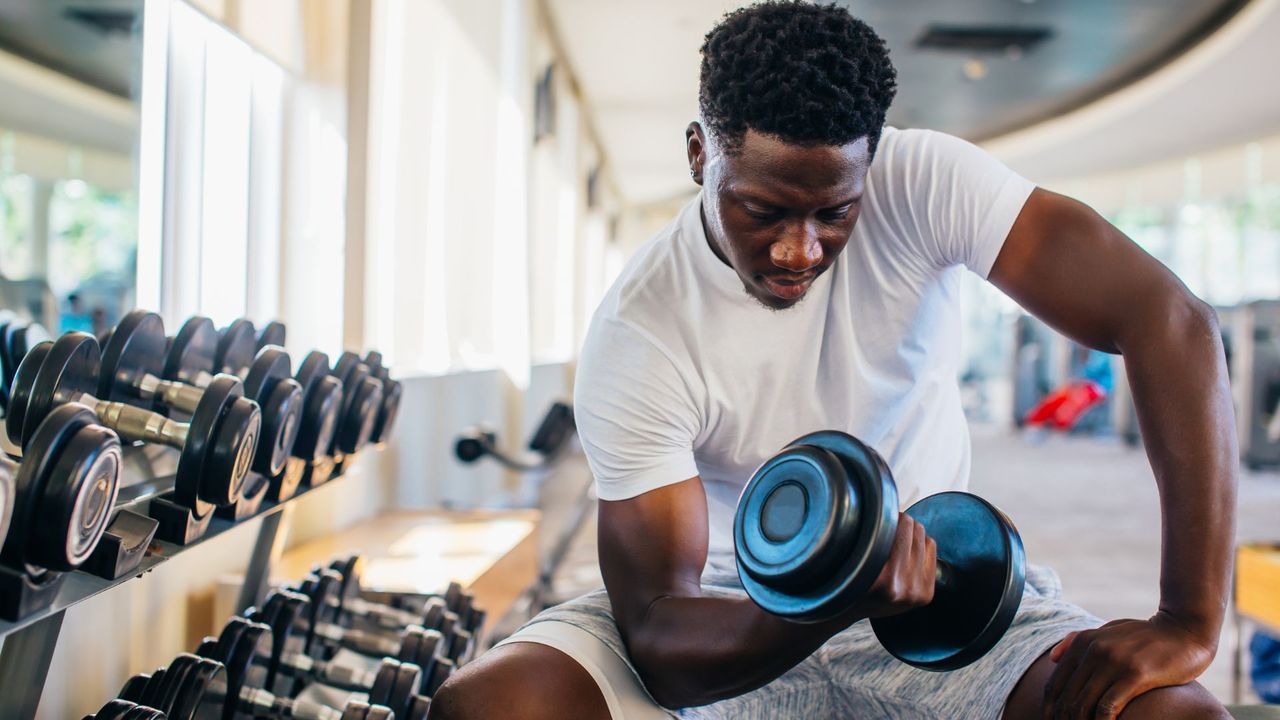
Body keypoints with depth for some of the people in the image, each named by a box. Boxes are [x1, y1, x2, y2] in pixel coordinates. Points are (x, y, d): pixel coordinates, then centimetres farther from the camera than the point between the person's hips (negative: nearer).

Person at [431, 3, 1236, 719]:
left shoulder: (926, 185, -17)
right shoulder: (636, 336, -19)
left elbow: (1169, 321, -23)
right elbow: (657, 641, -22)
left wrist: (1191, 623, -29)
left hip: (929, 579, 1)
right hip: (741, 621, 0)